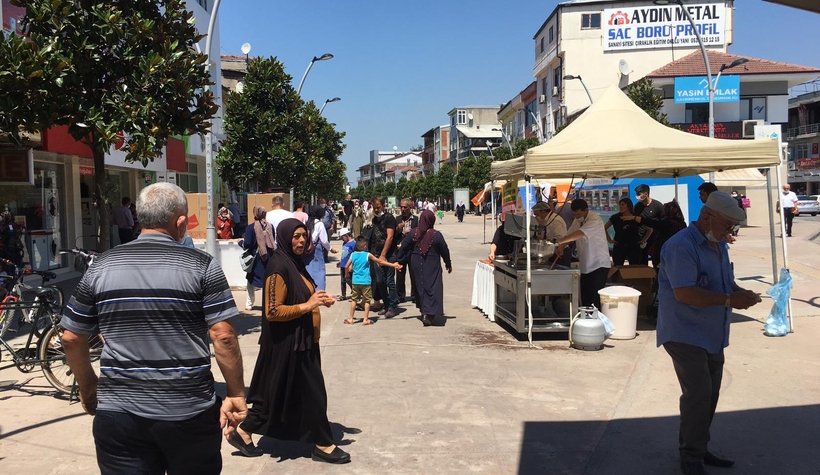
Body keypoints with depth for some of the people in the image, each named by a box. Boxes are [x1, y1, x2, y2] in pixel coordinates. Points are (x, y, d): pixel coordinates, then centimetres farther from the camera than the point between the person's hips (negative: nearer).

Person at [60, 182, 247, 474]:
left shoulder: (100, 267, 3)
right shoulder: (202, 265, -7)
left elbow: (71, 339, 7)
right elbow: (223, 337, -12)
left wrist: (88, 389, 21)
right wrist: (236, 394, -2)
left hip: (118, 415, 2)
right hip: (190, 413, -2)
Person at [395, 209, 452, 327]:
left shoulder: (413, 233, -7)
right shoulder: (436, 235, -14)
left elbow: (403, 247, -3)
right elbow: (445, 251, -5)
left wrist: (398, 260, 7)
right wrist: (448, 264, 9)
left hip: (417, 266, 4)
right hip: (432, 266, -3)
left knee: (419, 287, 17)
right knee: (432, 287, -1)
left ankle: (423, 311, 26)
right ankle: (428, 313, -14)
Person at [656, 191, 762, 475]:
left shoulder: (718, 245, 11)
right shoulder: (681, 246, -21)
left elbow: (726, 281, 22)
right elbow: (684, 293, -29)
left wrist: (741, 292, -1)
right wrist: (729, 300, -27)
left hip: (712, 335, 10)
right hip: (685, 334, -10)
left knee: (708, 395, 16)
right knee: (698, 395, -11)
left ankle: (696, 449, 31)